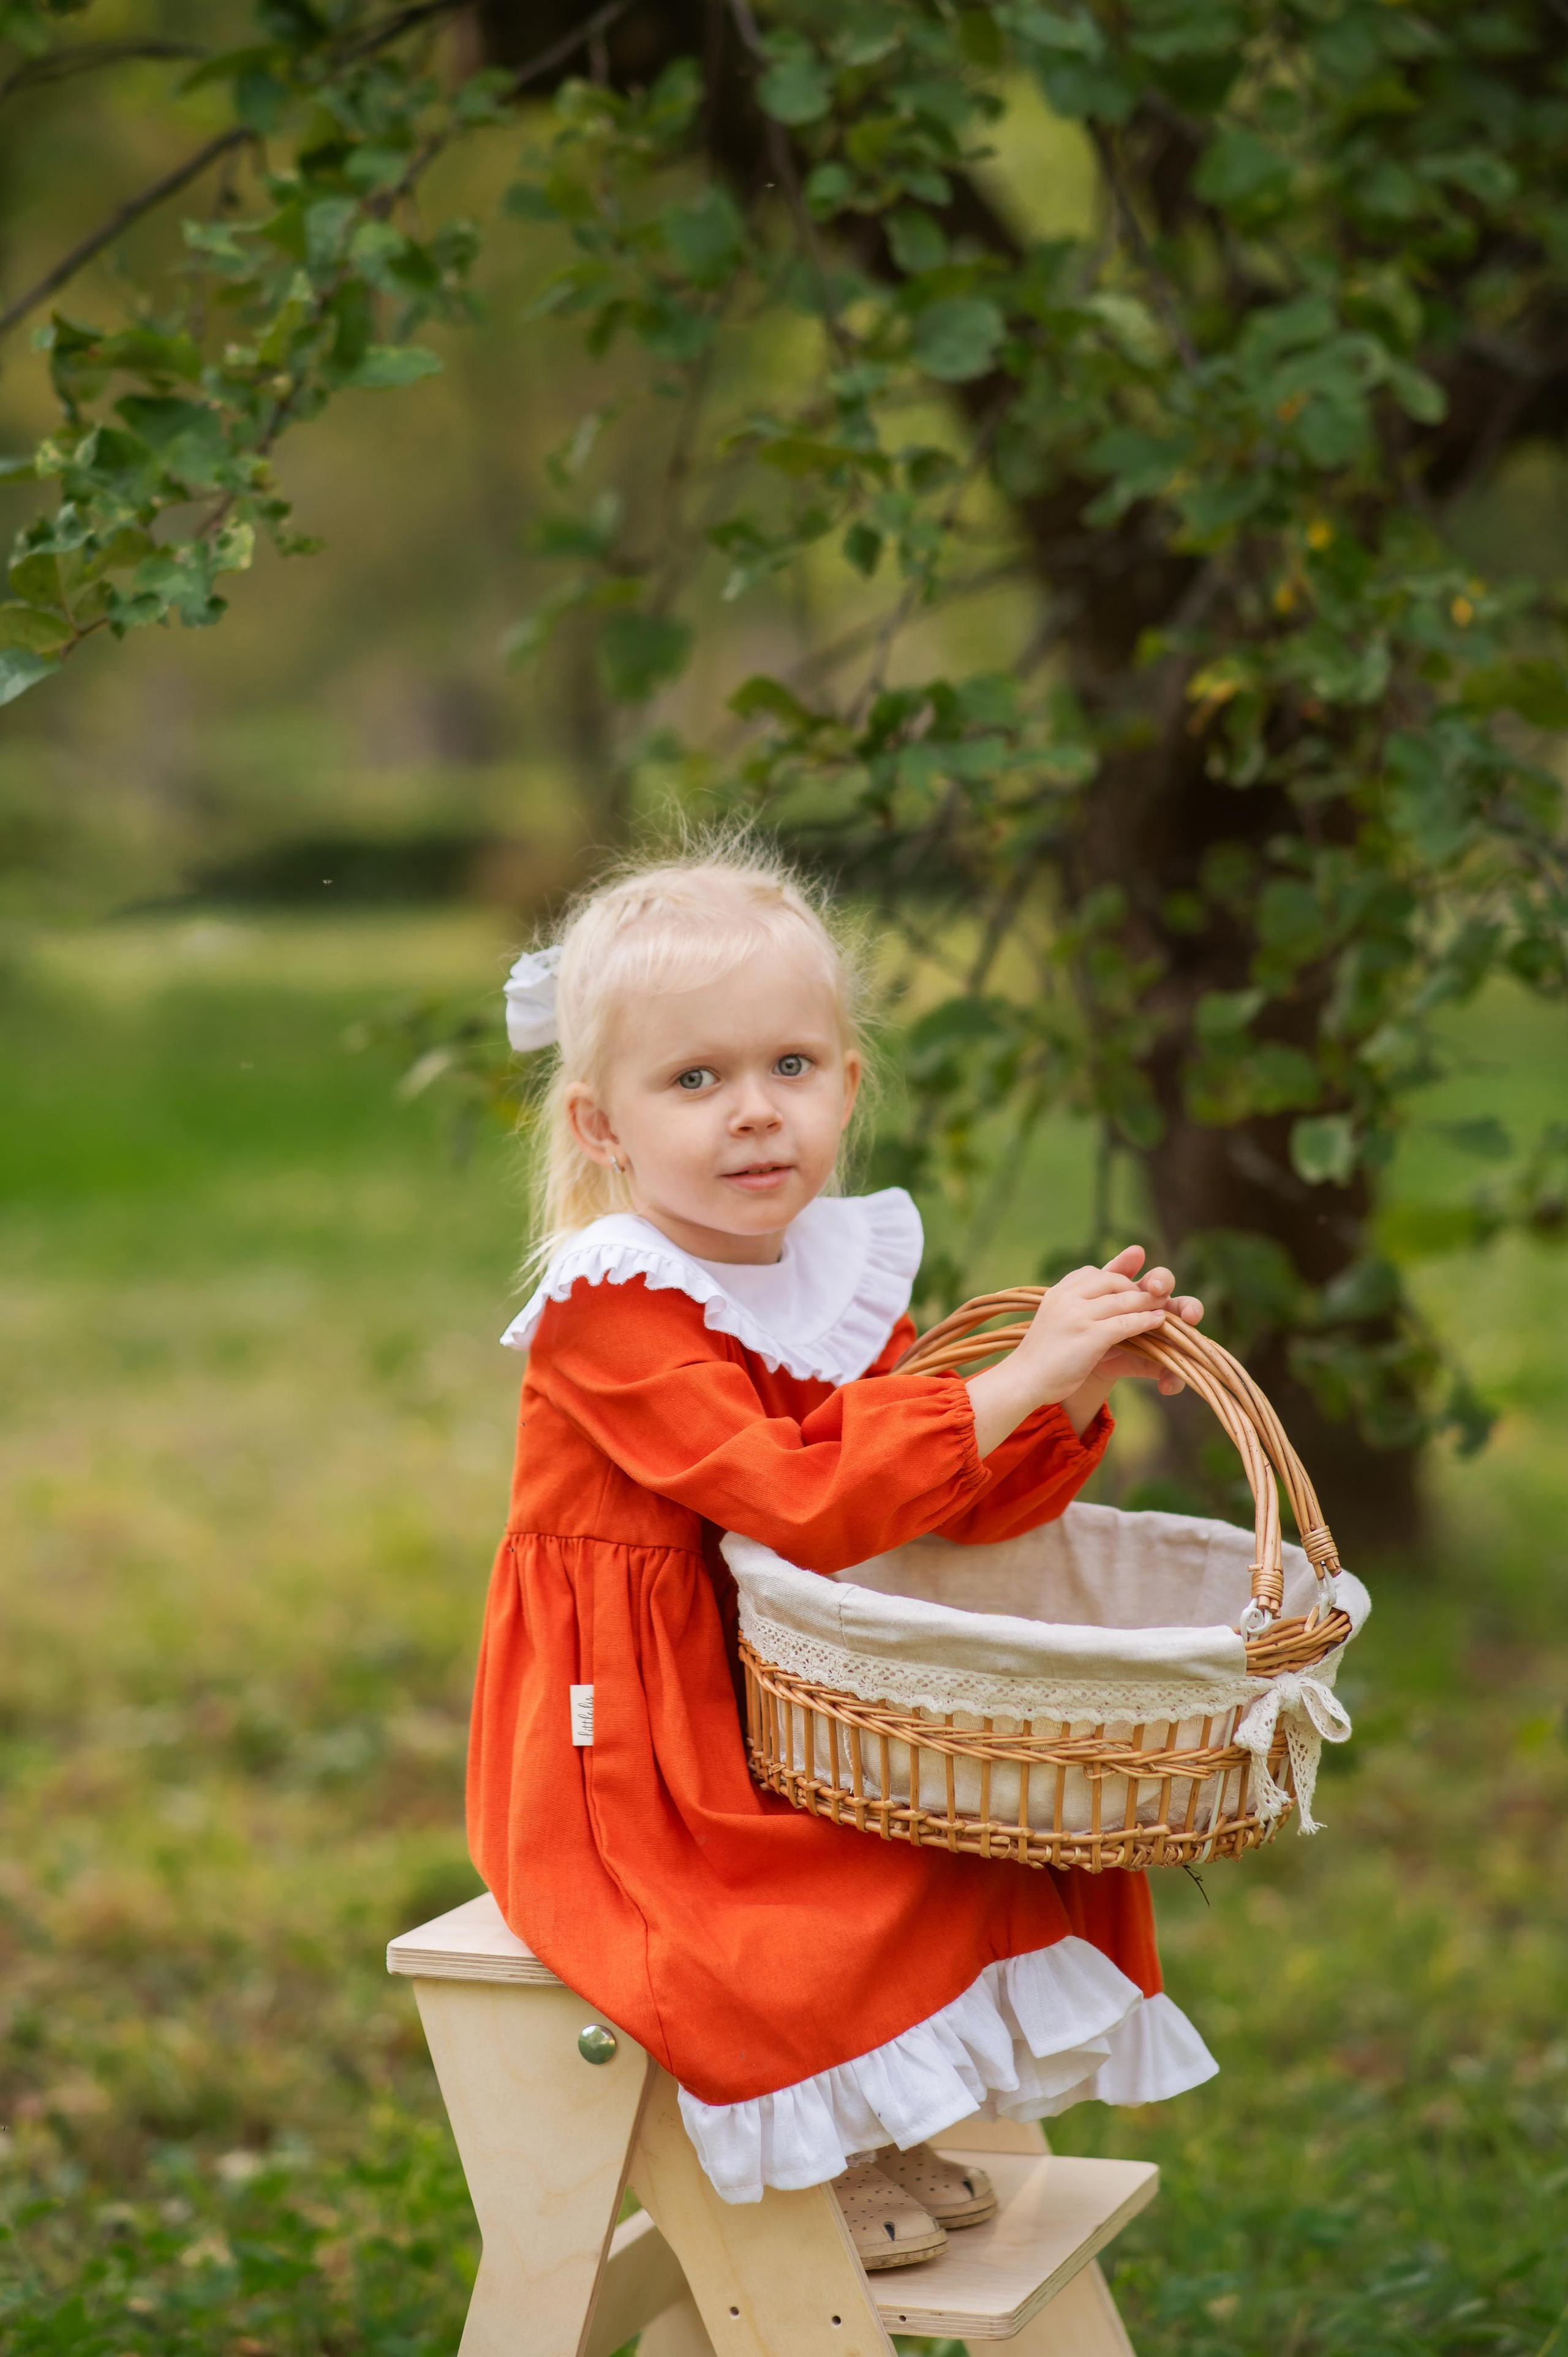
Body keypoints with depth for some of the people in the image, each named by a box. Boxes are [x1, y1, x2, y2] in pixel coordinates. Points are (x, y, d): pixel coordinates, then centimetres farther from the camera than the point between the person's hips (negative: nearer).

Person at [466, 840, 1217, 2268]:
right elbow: (796, 1499, -31)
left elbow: (972, 1507, 4)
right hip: (628, 1756, -8)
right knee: (842, 1909, -26)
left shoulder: (844, 1273, 4)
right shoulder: (612, 1308, -22)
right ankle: (802, 2164, 1)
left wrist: (1079, 1390, -15)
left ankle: (891, 2127, 18)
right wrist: (1019, 1374, -31)